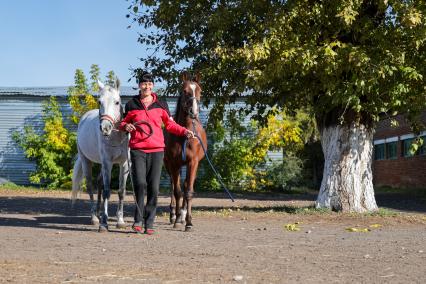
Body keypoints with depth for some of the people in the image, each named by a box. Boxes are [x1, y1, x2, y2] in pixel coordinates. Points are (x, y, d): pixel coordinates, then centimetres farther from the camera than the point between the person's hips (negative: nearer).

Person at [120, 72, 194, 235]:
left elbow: (170, 125, 15)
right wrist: (125, 126, -4)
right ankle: (138, 220, 0)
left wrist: (185, 132, 0)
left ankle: (149, 223, 10)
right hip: (138, 149, -1)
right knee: (140, 183, -16)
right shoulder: (132, 104, 7)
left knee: (154, 187, 0)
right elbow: (124, 122, 19)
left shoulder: (161, 105, 9)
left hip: (156, 150, 1)